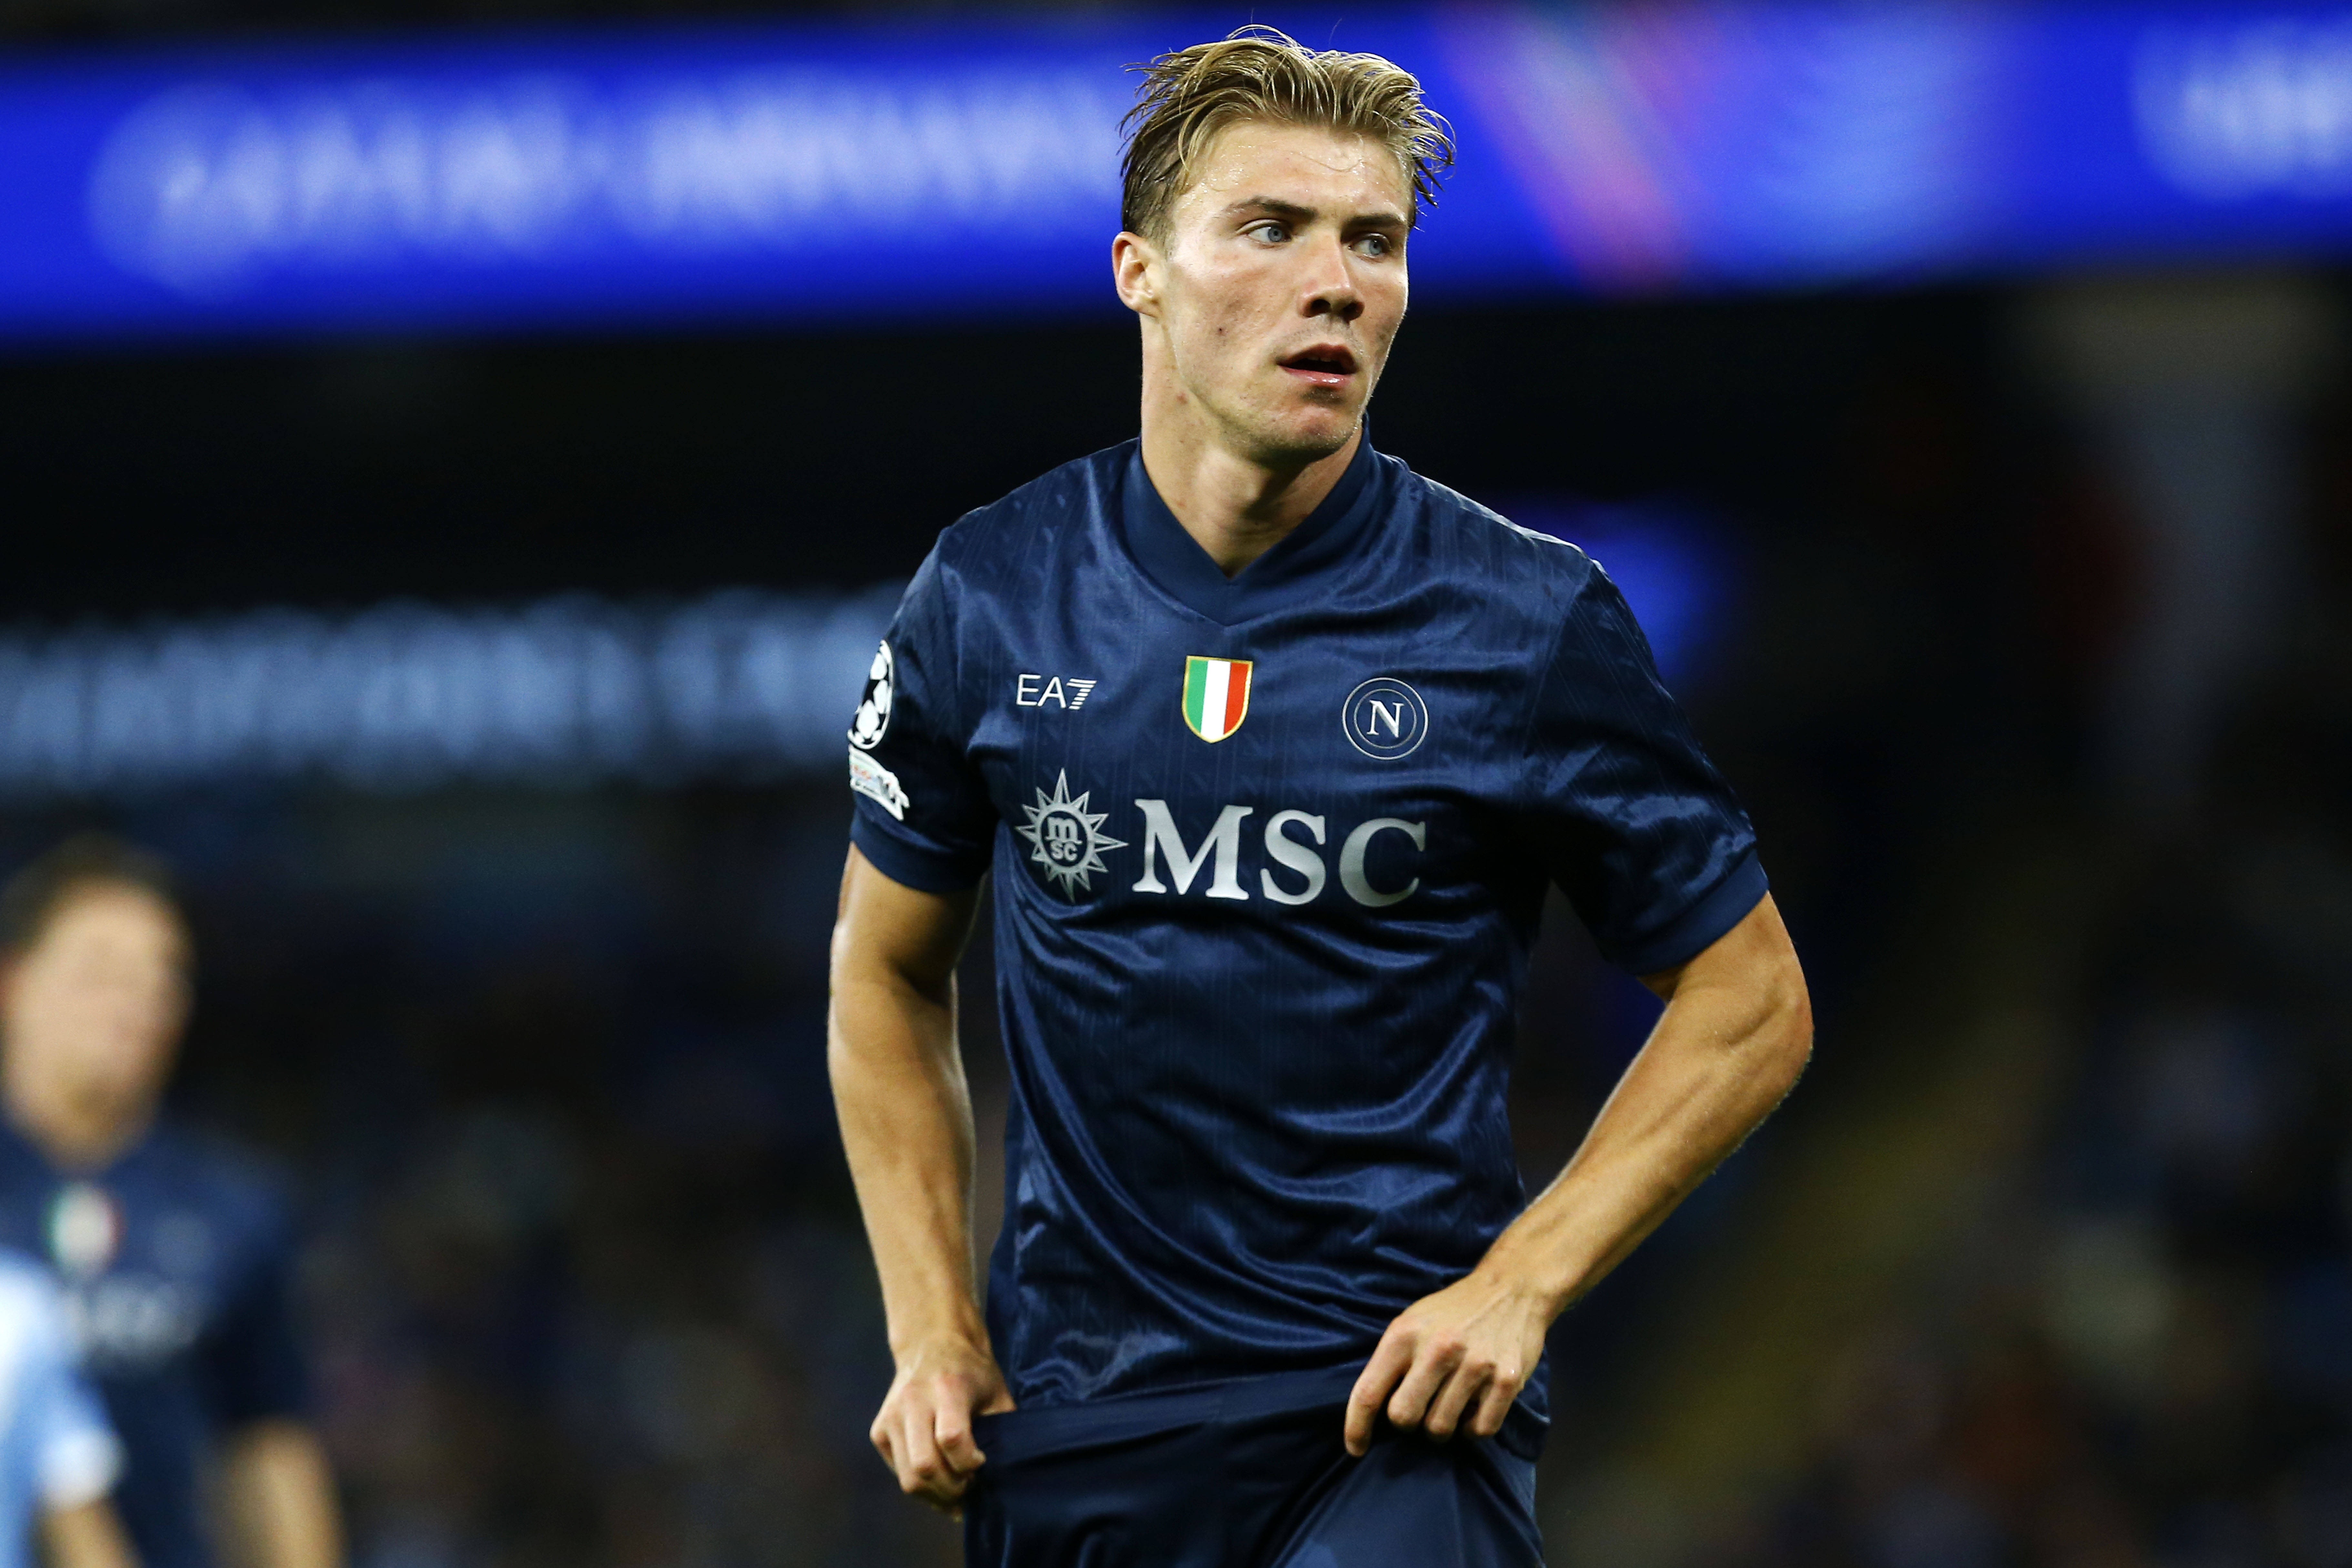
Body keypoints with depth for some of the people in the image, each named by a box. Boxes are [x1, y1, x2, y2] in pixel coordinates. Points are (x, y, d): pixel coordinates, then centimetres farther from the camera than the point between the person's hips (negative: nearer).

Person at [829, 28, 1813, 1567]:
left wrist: (1518, 1285, -8)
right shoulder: (986, 602, 2)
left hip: (1396, 1408, -3)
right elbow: (889, 973, 16)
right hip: (1072, 1411, 3)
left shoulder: (1529, 620, -5)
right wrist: (934, 1330, 6)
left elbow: (1750, 1004, 2)